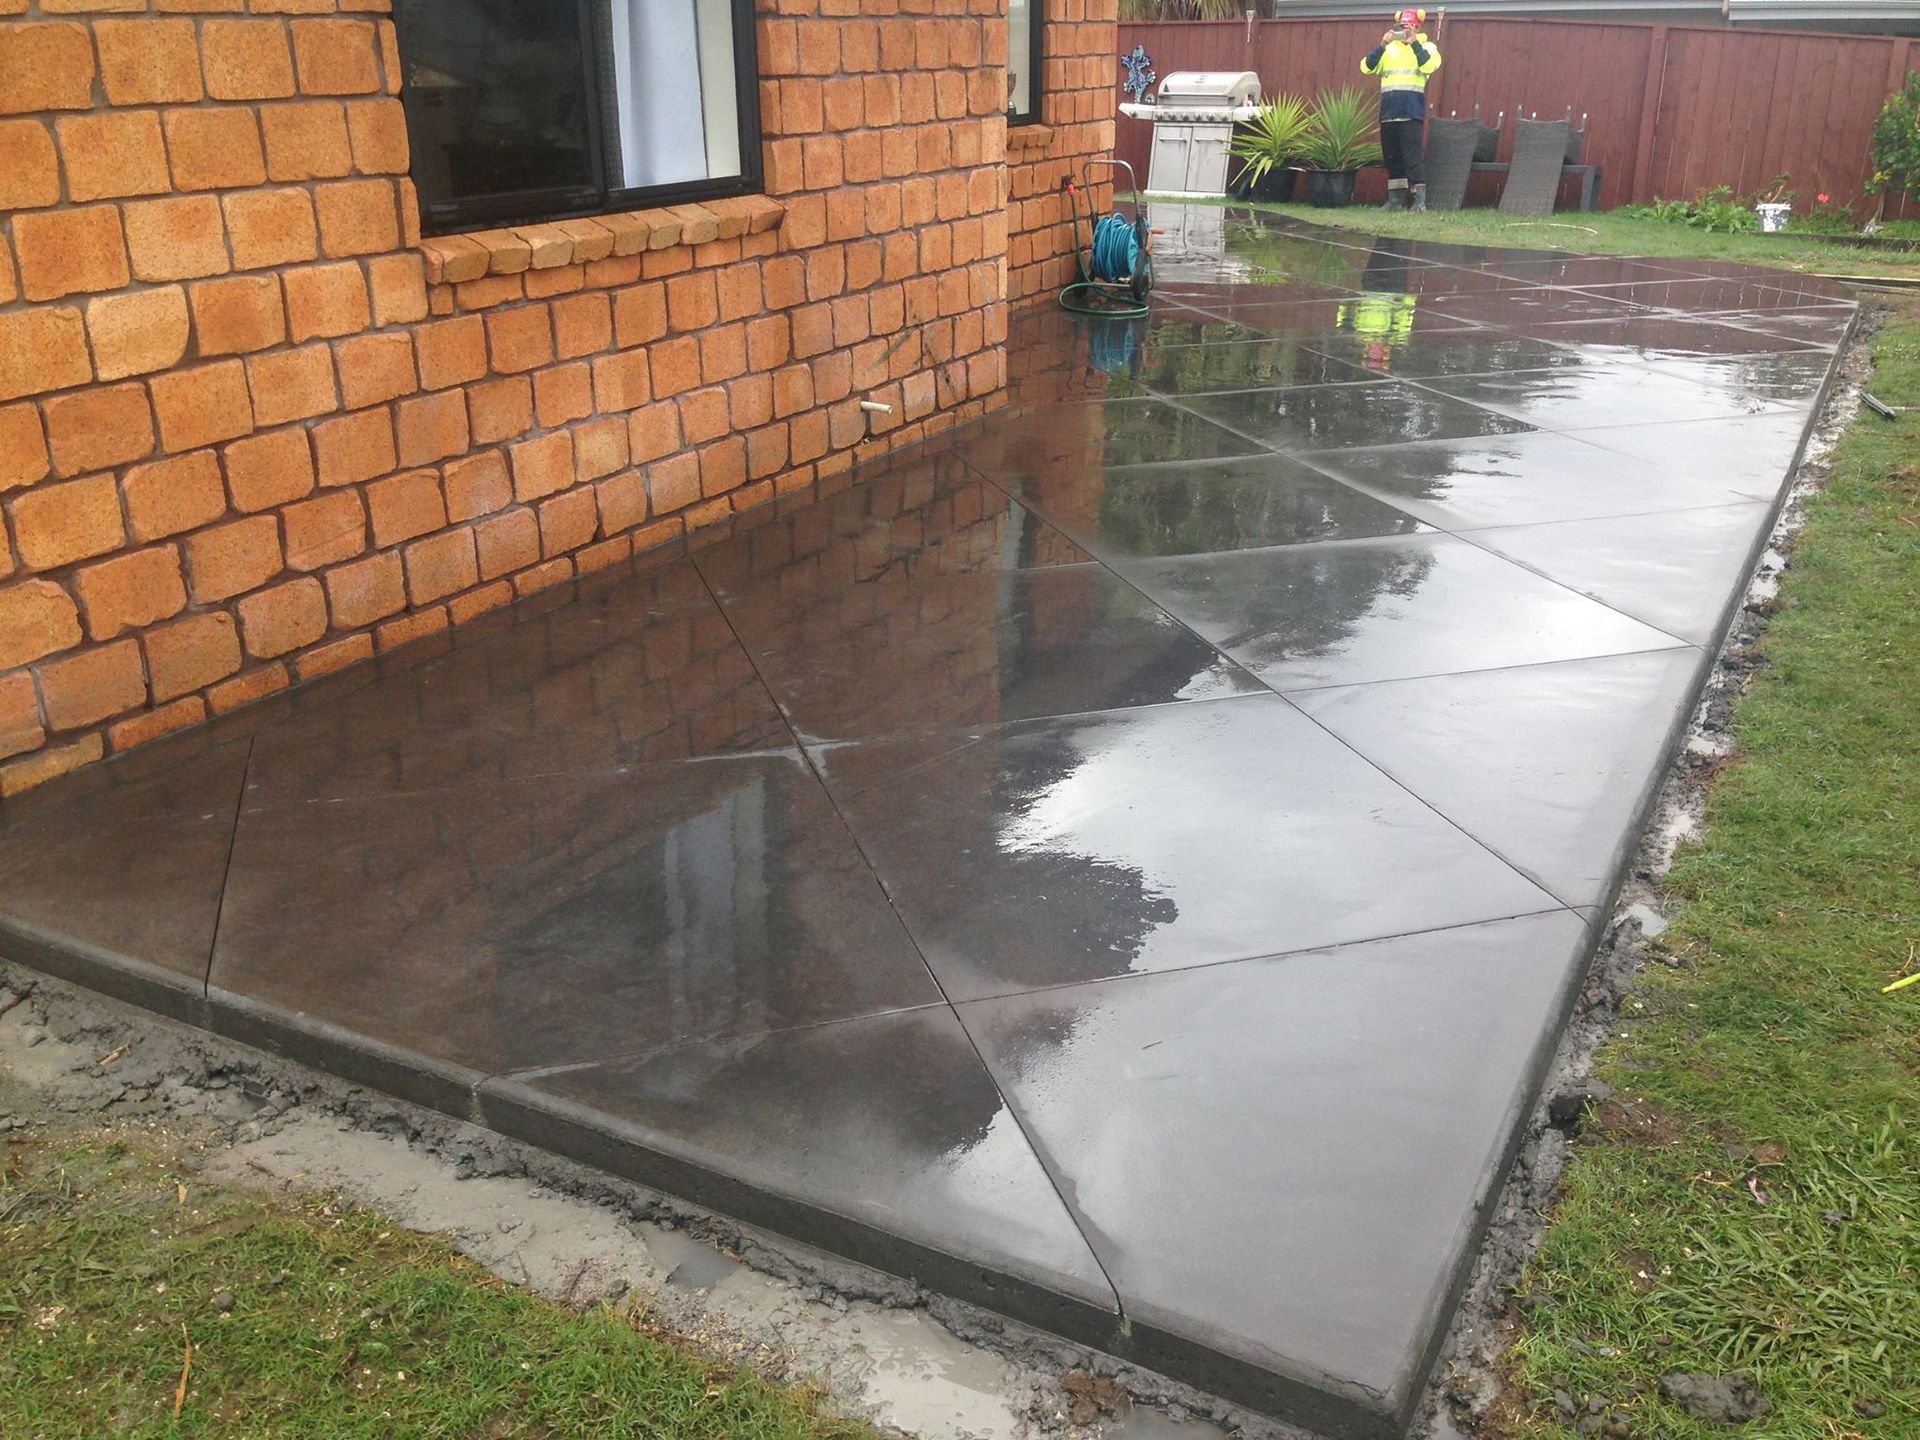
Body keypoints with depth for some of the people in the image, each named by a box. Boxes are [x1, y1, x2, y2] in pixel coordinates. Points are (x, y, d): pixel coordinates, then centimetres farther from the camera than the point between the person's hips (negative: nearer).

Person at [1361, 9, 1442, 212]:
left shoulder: (1426, 47, 9)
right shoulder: (1389, 49, 18)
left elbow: (1429, 66, -13)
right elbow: (1367, 67, 3)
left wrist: (1414, 43, -16)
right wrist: (1381, 45, -9)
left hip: (1412, 112, -4)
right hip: (1388, 111, 5)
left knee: (1411, 157, -11)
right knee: (1391, 158, 6)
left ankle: (1420, 201, -9)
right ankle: (1395, 200, 13)